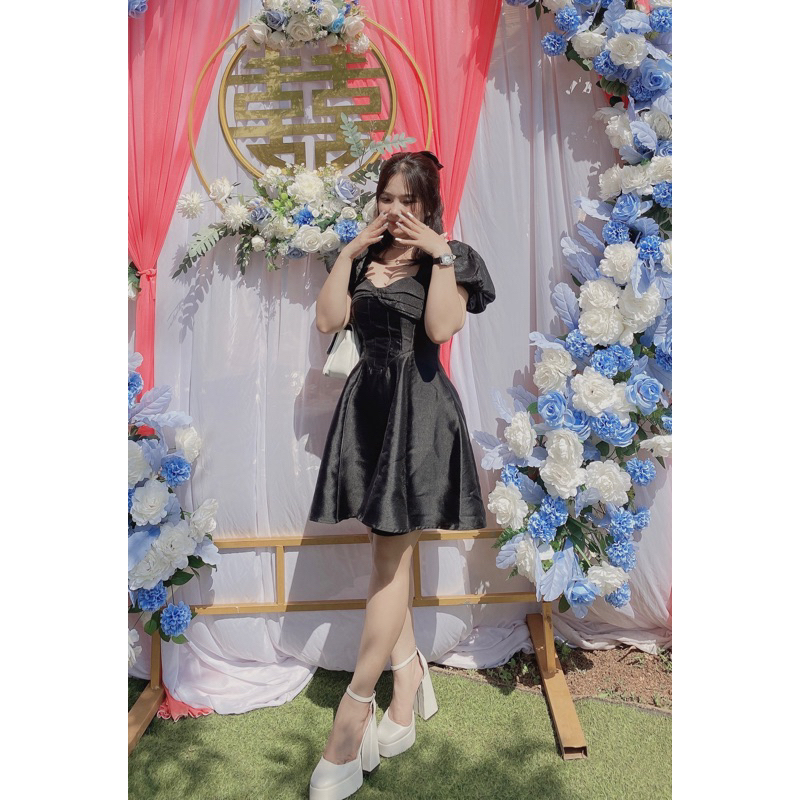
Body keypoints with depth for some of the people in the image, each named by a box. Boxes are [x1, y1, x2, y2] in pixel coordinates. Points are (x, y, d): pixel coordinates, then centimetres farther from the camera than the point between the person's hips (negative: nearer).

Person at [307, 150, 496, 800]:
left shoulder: (450, 258, 2)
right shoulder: (364, 260, 15)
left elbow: (441, 326, -15)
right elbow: (328, 320, 1)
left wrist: (440, 254, -14)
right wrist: (350, 251, 1)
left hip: (419, 410, -5)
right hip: (369, 403, 6)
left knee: (392, 555, -5)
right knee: (391, 553, 10)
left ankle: (355, 708, 5)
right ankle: (411, 686, 26)